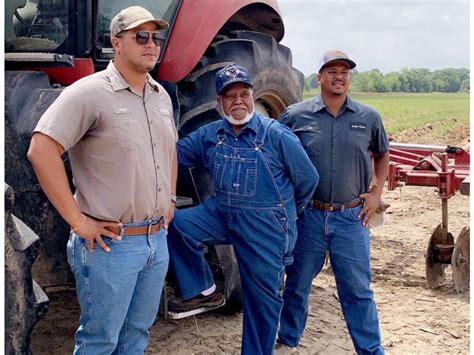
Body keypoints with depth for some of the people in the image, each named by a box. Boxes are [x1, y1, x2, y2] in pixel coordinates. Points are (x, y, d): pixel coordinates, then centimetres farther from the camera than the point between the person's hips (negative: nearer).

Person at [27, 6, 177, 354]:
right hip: (111, 244, -7)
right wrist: (78, 221, -21)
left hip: (157, 240, 7)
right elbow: (41, 151, -23)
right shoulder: (90, 92, -15)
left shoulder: (161, 96, 10)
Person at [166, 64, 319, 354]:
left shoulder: (277, 135, -9)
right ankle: (204, 292, -1)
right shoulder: (208, 135, 3)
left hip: (265, 227, -3)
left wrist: (288, 212, 12)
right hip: (220, 212, 4)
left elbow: (308, 179, 0)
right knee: (176, 224, -20)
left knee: (263, 299, 5)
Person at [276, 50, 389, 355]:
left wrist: (377, 192, 6)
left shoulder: (368, 117, 1)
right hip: (308, 215, 0)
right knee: (297, 284, 15)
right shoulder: (295, 115, -3)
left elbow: (382, 155, 17)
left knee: (358, 290, 7)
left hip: (352, 217, 0)